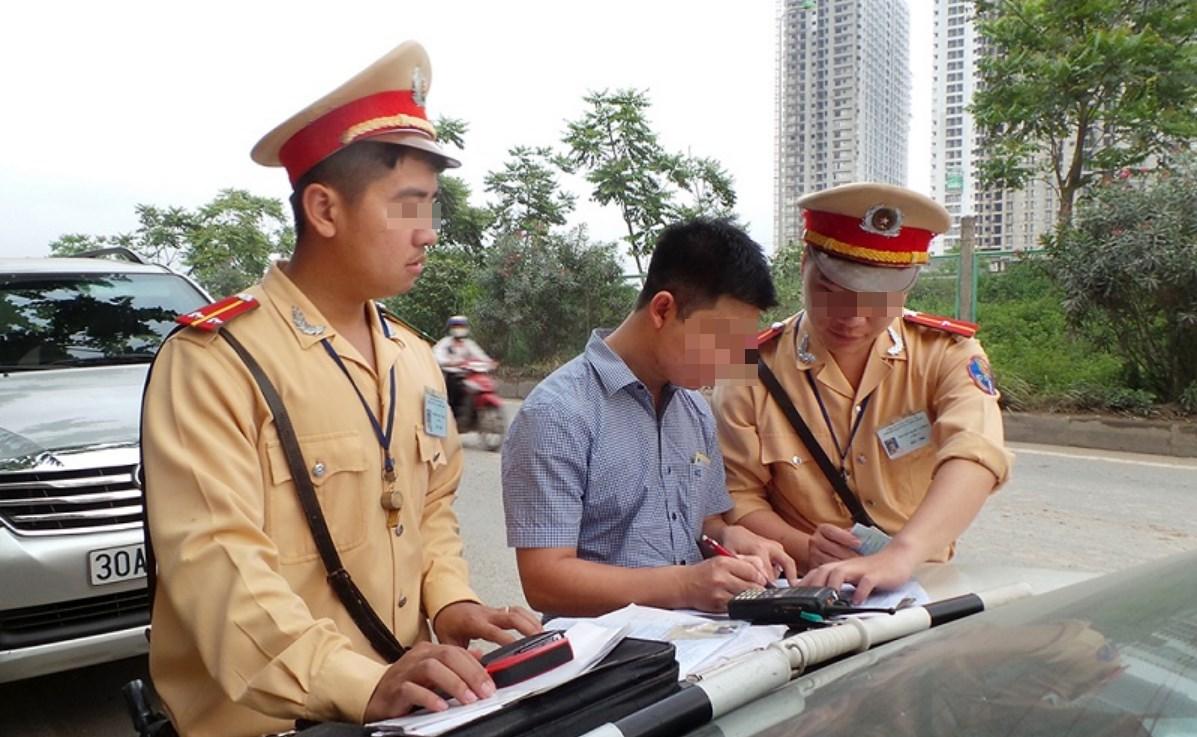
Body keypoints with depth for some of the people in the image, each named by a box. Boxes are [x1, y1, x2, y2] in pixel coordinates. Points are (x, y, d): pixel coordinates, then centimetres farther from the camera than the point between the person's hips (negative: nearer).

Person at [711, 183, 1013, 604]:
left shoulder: (947, 354, -6)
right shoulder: (753, 370, -5)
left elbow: (974, 455, -23)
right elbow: (737, 495, -2)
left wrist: (900, 556, -38)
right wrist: (805, 549, -20)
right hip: (800, 592, -2)